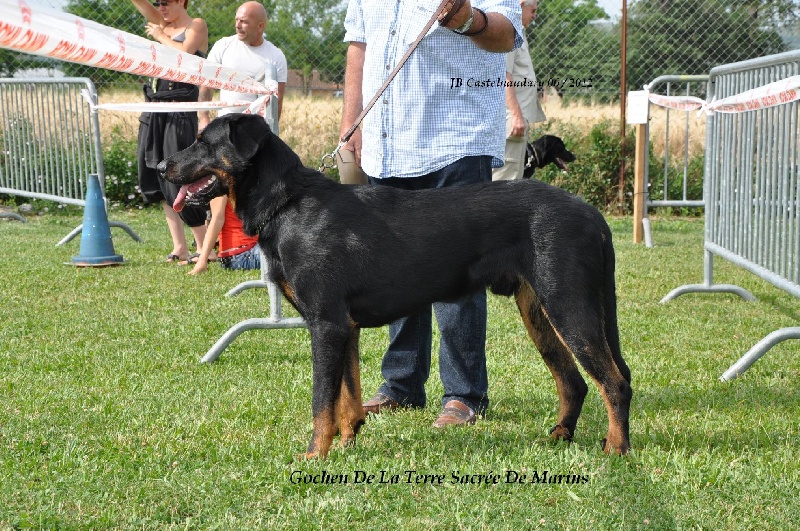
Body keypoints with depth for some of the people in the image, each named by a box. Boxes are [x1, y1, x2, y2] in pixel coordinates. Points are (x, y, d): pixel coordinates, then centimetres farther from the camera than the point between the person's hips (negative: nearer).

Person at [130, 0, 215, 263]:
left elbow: (184, 54, -18)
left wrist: (161, 36, -4)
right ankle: (179, 248, 10)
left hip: (180, 112, -7)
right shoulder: (163, 24, 17)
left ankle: (205, 250, -4)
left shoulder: (196, 25, -1)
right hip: (154, 110, 8)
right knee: (157, 182, 6)